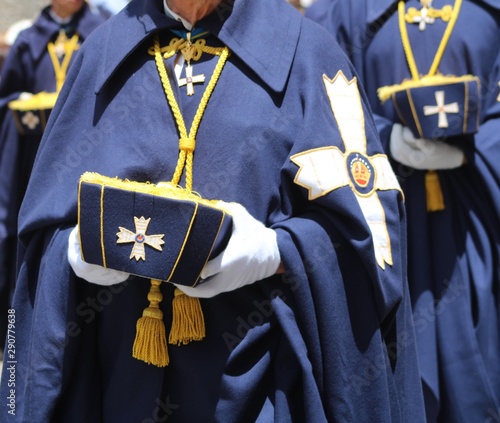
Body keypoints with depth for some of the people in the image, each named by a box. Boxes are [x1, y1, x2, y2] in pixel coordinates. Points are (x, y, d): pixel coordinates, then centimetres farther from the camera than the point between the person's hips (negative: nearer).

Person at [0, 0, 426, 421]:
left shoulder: (307, 50, -5)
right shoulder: (102, 52, 4)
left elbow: (364, 231, -8)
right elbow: (43, 229, 5)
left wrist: (276, 251, -25)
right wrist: (77, 250, -15)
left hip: (255, 372, -2)